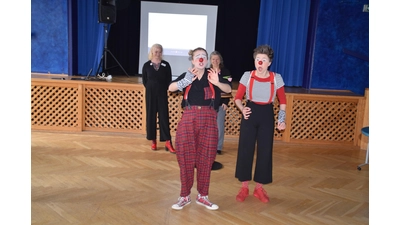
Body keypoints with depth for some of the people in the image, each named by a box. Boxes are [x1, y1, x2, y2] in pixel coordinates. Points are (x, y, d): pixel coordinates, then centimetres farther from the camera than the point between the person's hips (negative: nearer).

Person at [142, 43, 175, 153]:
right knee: (151, 116, 5)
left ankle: (168, 142, -3)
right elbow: (144, 80, 7)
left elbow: (169, 80, 4)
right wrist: (150, 88, 2)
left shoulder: (166, 65, 1)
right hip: (150, 94, 1)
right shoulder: (146, 65, 1)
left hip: (162, 94, 0)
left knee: (164, 116, -3)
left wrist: (163, 89, -3)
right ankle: (153, 141, 16)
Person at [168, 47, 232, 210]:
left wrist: (217, 83, -25)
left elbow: (229, 89, -5)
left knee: (205, 158, 6)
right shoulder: (186, 75, 9)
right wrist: (185, 81, -23)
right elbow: (171, 88, -6)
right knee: (186, 157, 2)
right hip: (189, 118, 0)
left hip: (208, 119, 0)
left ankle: (202, 196, 20)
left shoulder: (212, 75, 8)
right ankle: (185, 196, 16)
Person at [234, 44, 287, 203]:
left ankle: (259, 188, 22)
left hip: (267, 116, 1)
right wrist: (242, 109, -21)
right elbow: (238, 97, -1)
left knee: (265, 152, 4)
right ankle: (244, 187, 18)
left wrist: (282, 120, -4)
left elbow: (283, 101, 6)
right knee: (245, 150, 1)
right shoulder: (247, 76, -5)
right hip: (250, 114, 0)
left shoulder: (276, 78, -3)